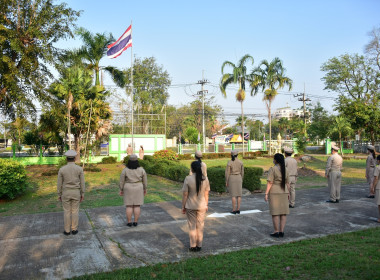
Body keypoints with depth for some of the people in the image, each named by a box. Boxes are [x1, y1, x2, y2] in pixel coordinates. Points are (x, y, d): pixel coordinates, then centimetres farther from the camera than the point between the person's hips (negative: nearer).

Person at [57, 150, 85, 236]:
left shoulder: (62, 169, -10)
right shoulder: (79, 169, -10)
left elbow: (59, 183, -4)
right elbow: (82, 183, -6)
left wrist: (59, 195, 7)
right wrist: (82, 194, 3)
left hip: (66, 193, 0)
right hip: (76, 193, 0)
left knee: (67, 212, 10)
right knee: (75, 211, 11)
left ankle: (67, 230, 18)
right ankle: (74, 229, 17)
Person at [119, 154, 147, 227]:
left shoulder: (125, 170, -11)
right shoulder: (141, 170, -9)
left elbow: (122, 181, -6)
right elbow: (145, 181, -2)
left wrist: (121, 190, 4)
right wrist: (145, 189, 10)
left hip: (128, 189, 0)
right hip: (138, 189, 1)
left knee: (129, 206, 7)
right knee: (137, 206, 7)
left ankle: (129, 222, 8)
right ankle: (135, 222, 8)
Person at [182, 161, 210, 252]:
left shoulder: (188, 179, -16)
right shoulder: (205, 179, -7)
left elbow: (185, 194, -12)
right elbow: (206, 194, 0)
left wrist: (183, 206, -2)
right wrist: (206, 205, 13)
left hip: (190, 207, -2)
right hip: (202, 206, 3)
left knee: (192, 226, 12)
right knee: (200, 226, 16)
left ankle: (193, 246, 20)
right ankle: (199, 246, 25)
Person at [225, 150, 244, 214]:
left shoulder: (229, 163, -11)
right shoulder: (240, 162, 0)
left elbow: (227, 173, -11)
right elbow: (242, 172, 5)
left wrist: (226, 182, -2)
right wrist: (241, 180, 15)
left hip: (232, 179, -3)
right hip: (238, 178, 3)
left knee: (233, 195, 0)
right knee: (238, 194, 8)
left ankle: (234, 210, 1)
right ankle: (238, 209, 8)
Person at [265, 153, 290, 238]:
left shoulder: (272, 169, -12)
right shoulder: (285, 170, 4)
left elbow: (270, 182, -16)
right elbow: (287, 183, 8)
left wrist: (266, 194, -14)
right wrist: (288, 193, 16)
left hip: (274, 193, -5)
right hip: (283, 193, 5)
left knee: (275, 213, 0)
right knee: (283, 213, 7)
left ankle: (276, 232, 3)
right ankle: (281, 232, 9)